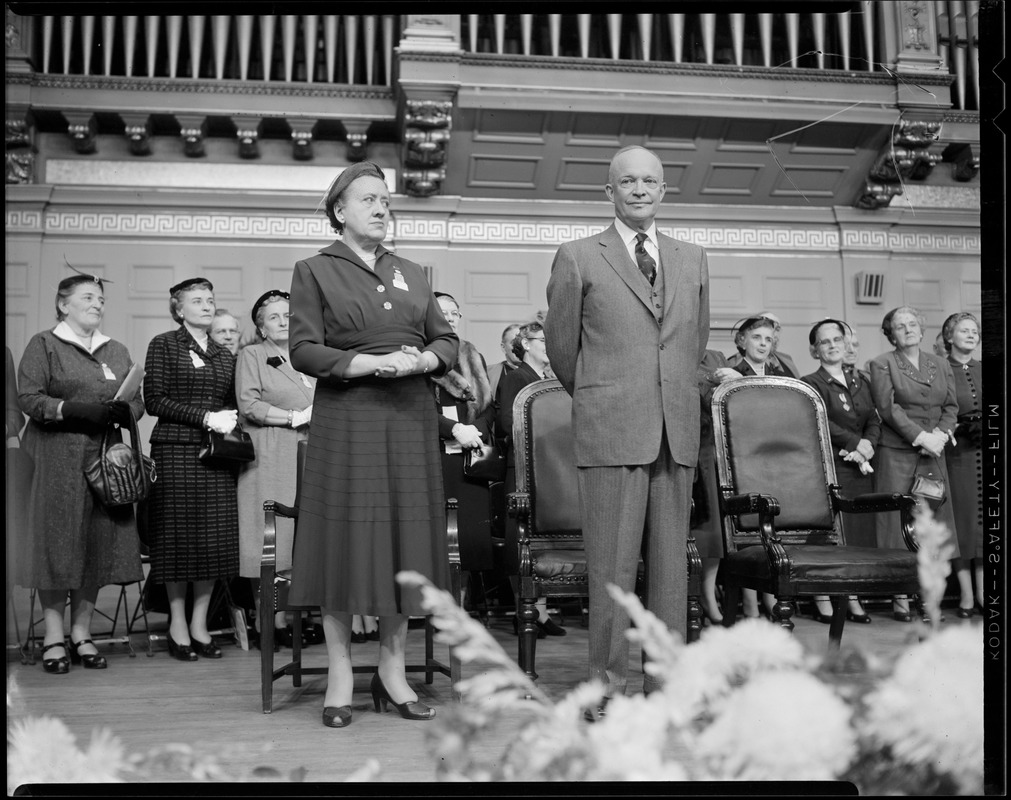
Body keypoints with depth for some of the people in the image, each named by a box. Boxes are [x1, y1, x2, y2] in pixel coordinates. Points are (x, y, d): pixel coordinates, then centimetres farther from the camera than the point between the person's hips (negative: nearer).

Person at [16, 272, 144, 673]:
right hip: (55, 460, -4)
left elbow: (138, 401, 13)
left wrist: (121, 411, -8)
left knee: (100, 544, 2)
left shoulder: (117, 352, 18)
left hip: (105, 457, 4)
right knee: (57, 543, -4)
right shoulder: (44, 345, 4)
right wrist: (73, 410, -19)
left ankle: (81, 633, 11)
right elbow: (28, 398, -6)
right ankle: (53, 637, 4)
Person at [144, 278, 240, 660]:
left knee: (215, 537, 1)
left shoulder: (224, 354, 18)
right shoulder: (164, 345, 2)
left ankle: (200, 624, 10)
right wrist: (206, 418, -13)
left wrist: (231, 420, -2)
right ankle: (177, 626, 9)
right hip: (176, 450, -4)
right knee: (179, 536, -2)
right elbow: (155, 400, -6)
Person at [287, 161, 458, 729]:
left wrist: (420, 360, -8)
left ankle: (393, 669, 15)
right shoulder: (315, 272, 5)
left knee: (405, 536, 4)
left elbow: (448, 341, 13)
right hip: (346, 420, -4)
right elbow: (304, 351, -6)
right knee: (347, 537, -3)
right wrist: (373, 363, -15)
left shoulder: (412, 274, 18)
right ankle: (340, 674, 8)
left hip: (411, 420, 4)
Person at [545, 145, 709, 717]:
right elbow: (561, 345, 10)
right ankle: (608, 686, 7)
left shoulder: (694, 260, 16)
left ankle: (667, 686, 15)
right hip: (611, 430, -4)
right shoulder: (578, 258, 4)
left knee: (671, 562, 6)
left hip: (678, 429, 4)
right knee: (613, 564, -3)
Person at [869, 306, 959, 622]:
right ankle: (901, 599, 0)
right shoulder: (882, 364, 2)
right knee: (898, 522, -5)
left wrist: (940, 435, -8)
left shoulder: (940, 365, 17)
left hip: (934, 454, 4)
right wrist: (921, 436, -15)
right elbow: (888, 408, -8)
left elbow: (951, 406, 11)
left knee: (934, 521, 1)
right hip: (896, 453, -4)